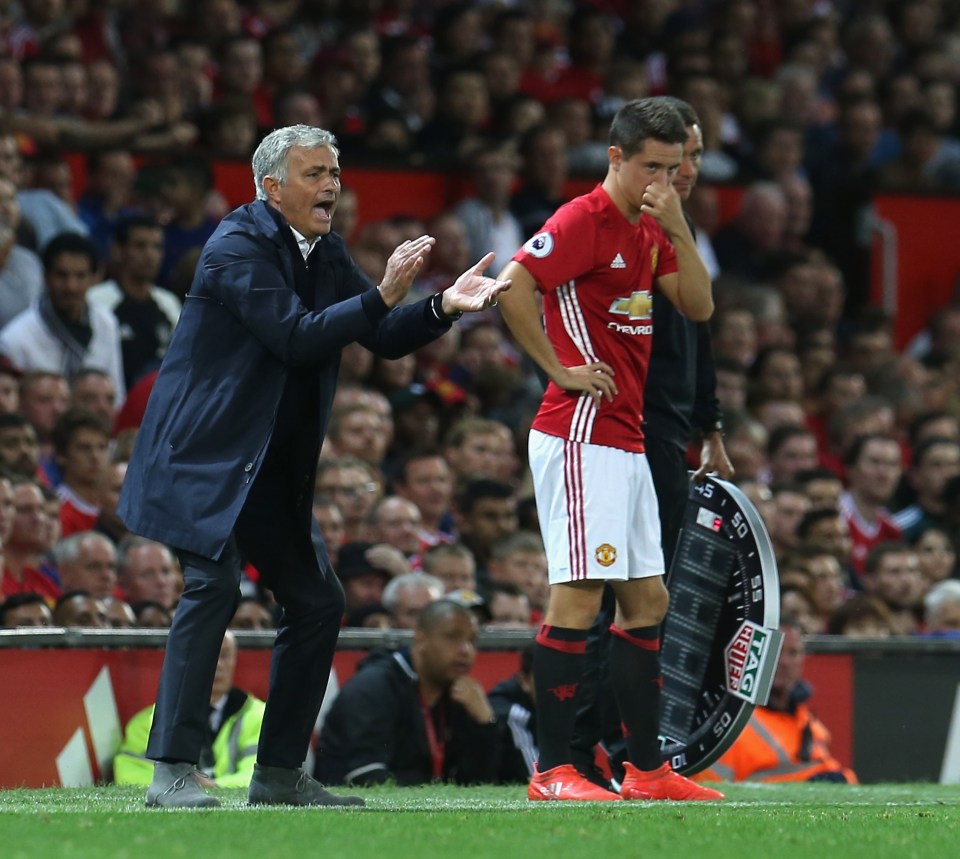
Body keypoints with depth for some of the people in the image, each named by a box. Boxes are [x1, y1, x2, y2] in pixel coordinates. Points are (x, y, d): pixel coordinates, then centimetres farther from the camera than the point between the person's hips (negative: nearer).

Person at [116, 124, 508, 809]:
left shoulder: (326, 252, 12)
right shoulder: (239, 247, -14)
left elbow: (384, 337, 11)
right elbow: (296, 338, -24)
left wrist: (443, 308, -7)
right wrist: (383, 295, -29)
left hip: (272, 469, 9)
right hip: (204, 455, -9)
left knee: (317, 600, 6)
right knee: (214, 583, -22)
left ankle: (280, 773, 13)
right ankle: (173, 772, -22)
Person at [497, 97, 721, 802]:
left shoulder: (652, 230, 17)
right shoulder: (584, 220, -11)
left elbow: (698, 307, 10)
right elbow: (512, 286, -21)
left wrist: (679, 230, -3)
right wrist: (561, 369, -17)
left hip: (627, 440, 10)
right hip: (581, 434, -10)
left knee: (647, 600, 11)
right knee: (579, 597, -11)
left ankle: (646, 769, 16)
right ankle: (552, 771, -9)